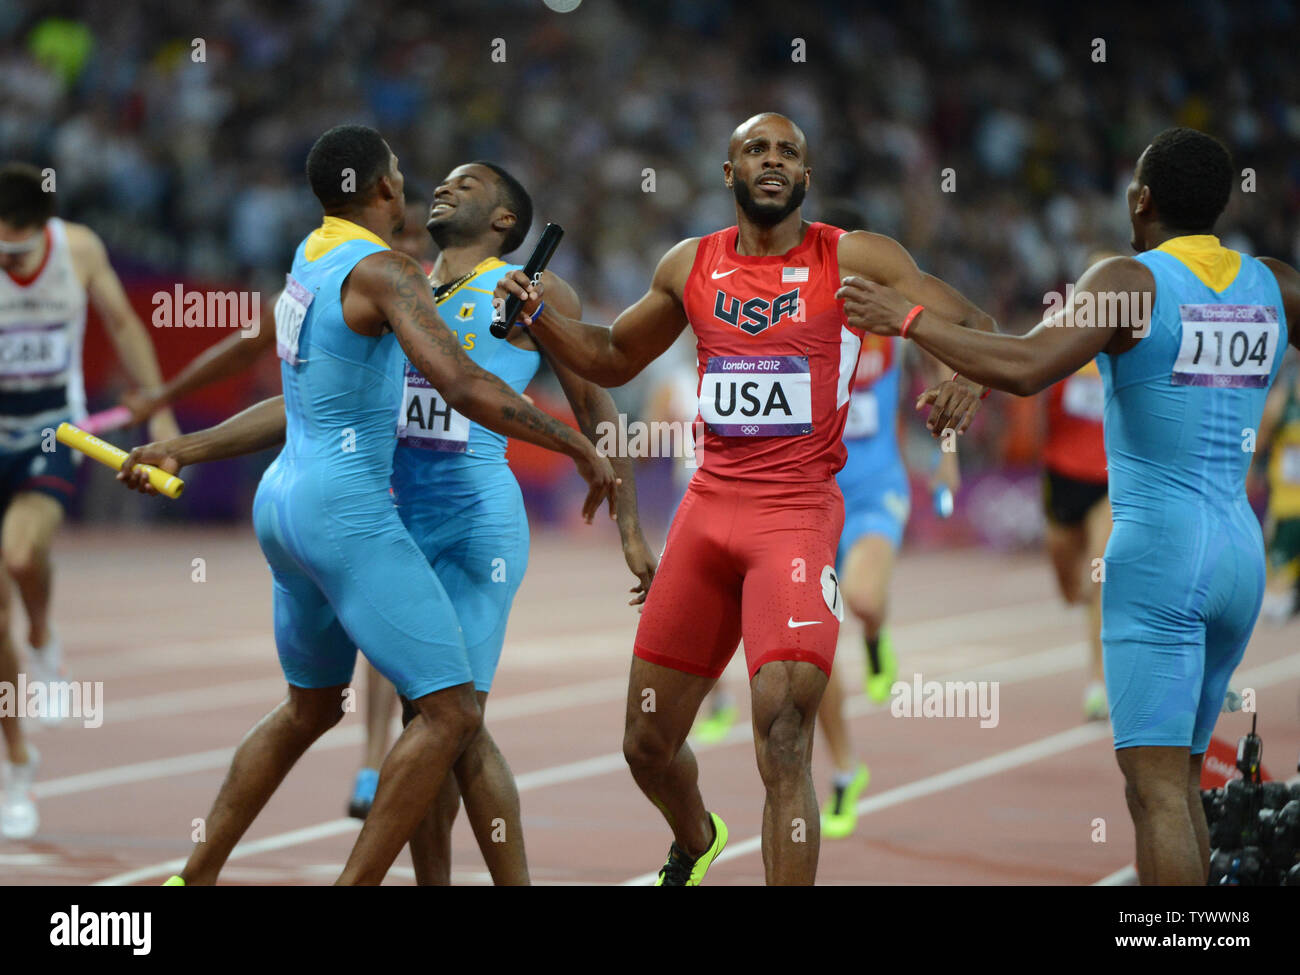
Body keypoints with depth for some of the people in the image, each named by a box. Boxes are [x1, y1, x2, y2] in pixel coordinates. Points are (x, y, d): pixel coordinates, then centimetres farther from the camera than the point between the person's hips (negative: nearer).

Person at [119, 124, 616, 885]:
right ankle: (355, 887, -10)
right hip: (350, 516, -10)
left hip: (288, 504, 10)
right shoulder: (384, 271, -15)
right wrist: (583, 449, -17)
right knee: (453, 712, -8)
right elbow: (466, 388, -25)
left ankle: (196, 879, 28)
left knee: (310, 708, 26)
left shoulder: (313, 258, 13)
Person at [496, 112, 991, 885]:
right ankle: (697, 843, 44)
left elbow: (975, 327, -4)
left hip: (798, 516, -5)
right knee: (648, 743, 12)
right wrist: (539, 315, 6)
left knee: (782, 742, -19)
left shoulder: (854, 260, -3)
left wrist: (968, 377, -27)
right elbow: (613, 360, 24)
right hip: (709, 508, 5)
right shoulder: (690, 267, 10)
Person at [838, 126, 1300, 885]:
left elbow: (1025, 368, -24)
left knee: (1156, 785, -10)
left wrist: (910, 319, -15)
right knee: (1178, 778, 15)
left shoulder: (1126, 282, -10)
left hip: (1157, 549, -7)